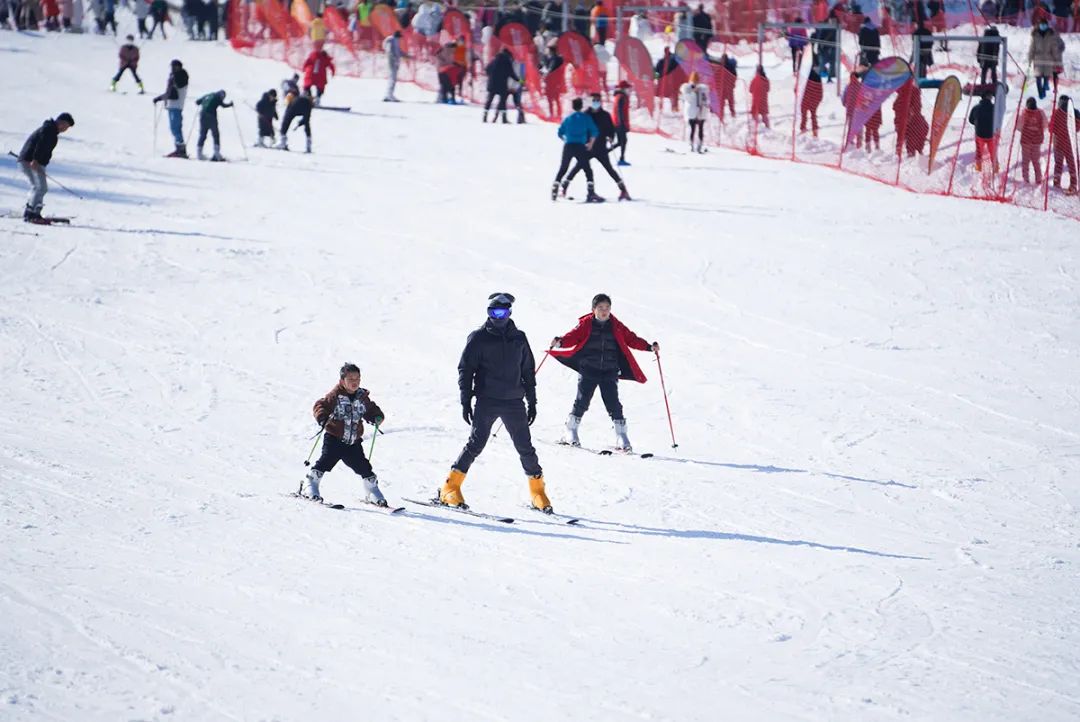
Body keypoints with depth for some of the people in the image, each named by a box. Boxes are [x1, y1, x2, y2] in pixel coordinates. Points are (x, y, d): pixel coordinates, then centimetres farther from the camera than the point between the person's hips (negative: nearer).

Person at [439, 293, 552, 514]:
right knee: (476, 444, -10)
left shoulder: (519, 338, 11)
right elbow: (465, 369, 1)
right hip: (486, 402, -3)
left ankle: (538, 492, 11)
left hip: (514, 402, 3)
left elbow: (528, 372, 18)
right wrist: (466, 402, -6)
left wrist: (532, 402, 14)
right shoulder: (479, 338, 1)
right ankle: (450, 489, -5)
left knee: (525, 448, 1)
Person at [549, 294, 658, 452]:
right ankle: (571, 433, 12)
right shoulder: (585, 324, 1)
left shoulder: (616, 327, 8)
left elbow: (631, 339, 9)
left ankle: (621, 437, 0)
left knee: (613, 403, -5)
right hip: (588, 370, -1)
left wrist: (649, 347, -2)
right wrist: (560, 342, -25)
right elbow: (573, 336, -6)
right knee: (582, 401, -3)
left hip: (609, 372, 1)